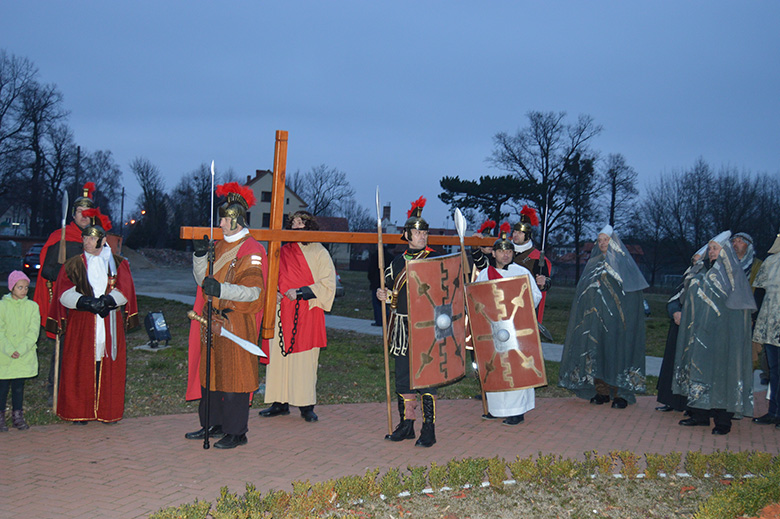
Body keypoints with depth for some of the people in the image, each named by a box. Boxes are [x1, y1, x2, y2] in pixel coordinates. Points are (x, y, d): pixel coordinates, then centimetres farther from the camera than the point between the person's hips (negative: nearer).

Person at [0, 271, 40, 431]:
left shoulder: (32, 306, 3)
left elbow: (33, 332, -3)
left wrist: (20, 350, -15)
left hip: (24, 356, 1)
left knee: (19, 386, 7)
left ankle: (18, 416, 17)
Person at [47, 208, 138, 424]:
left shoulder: (118, 263, 10)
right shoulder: (73, 265, 10)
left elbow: (124, 291, 0)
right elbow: (64, 294, -1)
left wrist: (106, 300, -18)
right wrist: (87, 302, -18)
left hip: (110, 324, 0)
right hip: (81, 324, 0)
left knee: (110, 367, 0)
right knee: (81, 368, -3)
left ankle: (108, 411, 9)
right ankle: (80, 411, 6)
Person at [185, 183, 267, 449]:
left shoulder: (252, 251, -10)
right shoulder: (219, 247, 14)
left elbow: (253, 290, -18)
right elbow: (203, 279, 13)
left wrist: (221, 289, -30)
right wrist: (200, 254, -2)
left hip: (236, 322, -8)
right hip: (213, 320, 8)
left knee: (233, 375, -4)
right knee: (210, 371, 11)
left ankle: (237, 432, 5)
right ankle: (213, 425, 23)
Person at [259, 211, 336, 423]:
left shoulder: (319, 253, 2)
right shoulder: (283, 252, 14)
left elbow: (327, 284, -4)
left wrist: (300, 292, -13)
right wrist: (273, 292, 1)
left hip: (307, 314, -4)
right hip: (283, 311, 4)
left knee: (305, 359, -4)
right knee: (279, 356, 2)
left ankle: (306, 405, 2)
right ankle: (280, 402, 9)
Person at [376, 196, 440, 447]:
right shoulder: (397, 262, 11)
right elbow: (392, 293, 18)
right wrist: (385, 296, -2)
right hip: (402, 328, 4)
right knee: (403, 377, 9)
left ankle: (428, 430, 2)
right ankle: (406, 424, 20)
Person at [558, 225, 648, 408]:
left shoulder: (624, 264, 4)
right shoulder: (593, 264, 16)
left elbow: (633, 295, -2)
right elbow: (583, 293, 16)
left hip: (616, 319, -4)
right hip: (595, 316, 4)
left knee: (616, 351, -7)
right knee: (596, 352, 0)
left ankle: (620, 393, -2)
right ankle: (601, 392, 7)